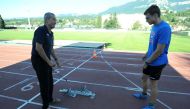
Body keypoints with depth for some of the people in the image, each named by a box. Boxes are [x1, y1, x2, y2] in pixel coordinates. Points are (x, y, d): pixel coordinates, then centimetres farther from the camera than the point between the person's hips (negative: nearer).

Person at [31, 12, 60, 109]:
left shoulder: (50, 33, 8)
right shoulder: (40, 30, -20)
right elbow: (38, 48, -27)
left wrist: (56, 59, 15)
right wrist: (49, 61, -23)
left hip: (46, 60, 9)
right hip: (38, 61, -9)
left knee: (50, 82, 20)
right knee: (44, 83, 2)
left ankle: (50, 99, 42)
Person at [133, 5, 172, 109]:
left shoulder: (164, 28, -25)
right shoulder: (154, 26, 3)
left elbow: (159, 51, -24)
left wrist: (147, 62, -16)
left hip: (157, 63, -8)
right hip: (150, 60, 9)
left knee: (153, 84, 6)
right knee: (144, 78, 23)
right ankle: (144, 94, 47)